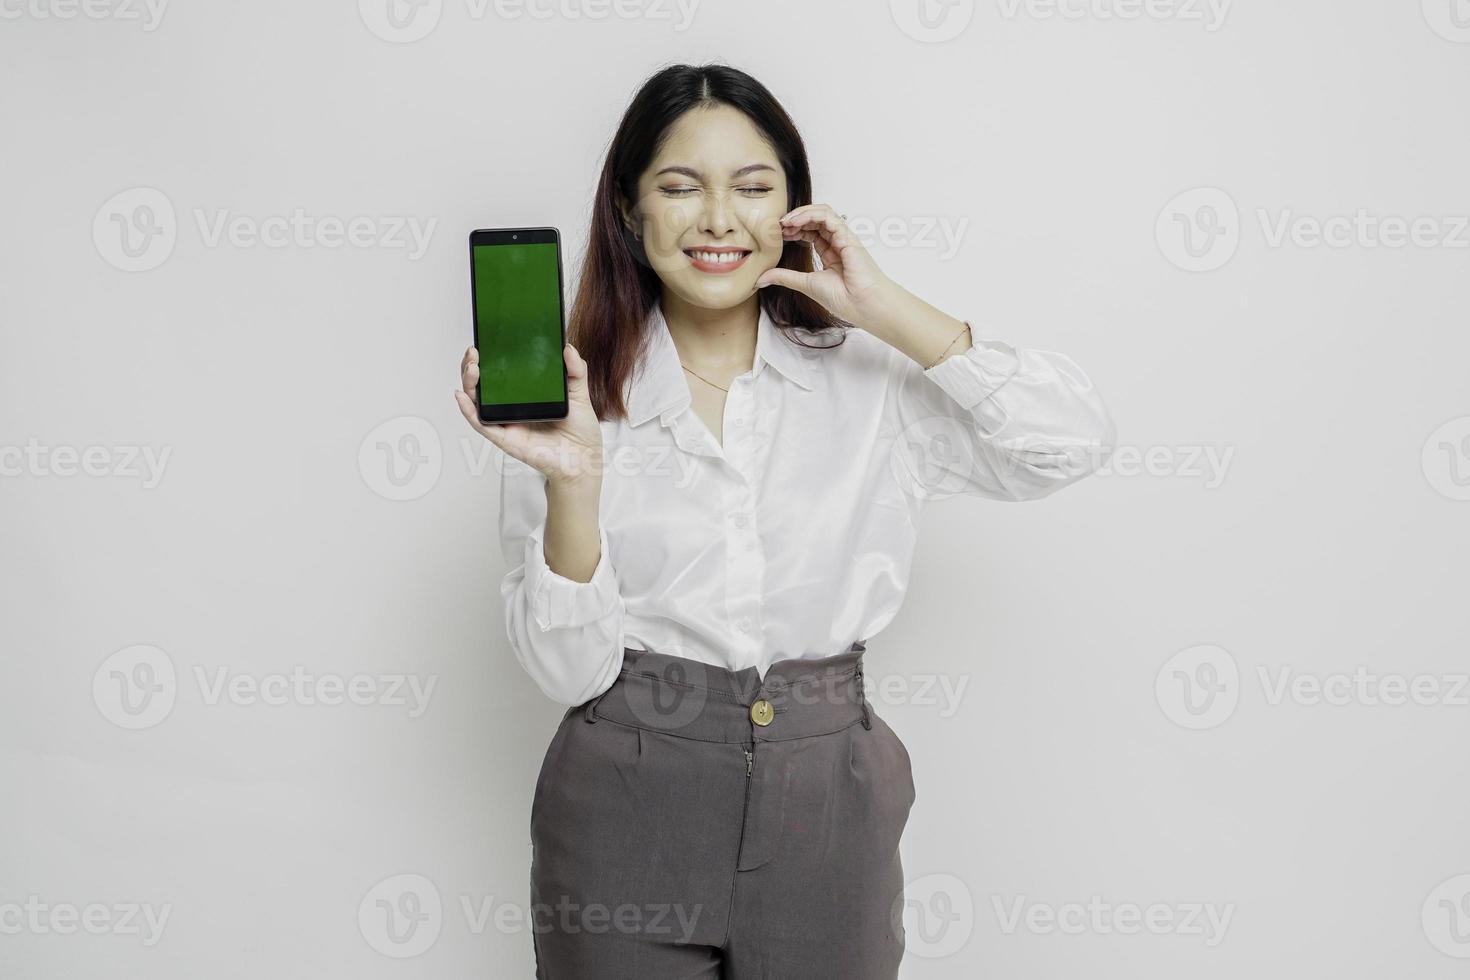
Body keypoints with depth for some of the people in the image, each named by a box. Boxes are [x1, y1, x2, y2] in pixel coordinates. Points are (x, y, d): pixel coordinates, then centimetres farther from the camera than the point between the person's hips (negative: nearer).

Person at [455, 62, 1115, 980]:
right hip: (627, 810, -1)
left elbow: (1074, 440, -11)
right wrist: (572, 481, -21)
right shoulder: (573, 397, -2)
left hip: (826, 808, 1)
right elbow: (569, 670, -6)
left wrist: (887, 308, -11)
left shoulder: (868, 380, 1)